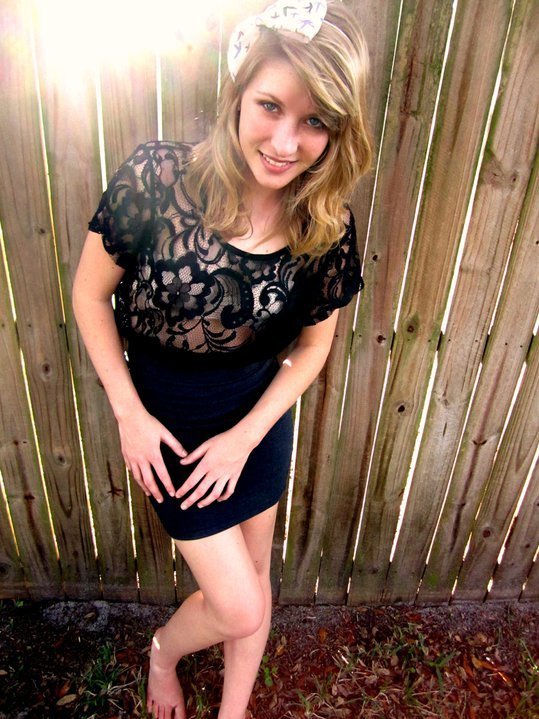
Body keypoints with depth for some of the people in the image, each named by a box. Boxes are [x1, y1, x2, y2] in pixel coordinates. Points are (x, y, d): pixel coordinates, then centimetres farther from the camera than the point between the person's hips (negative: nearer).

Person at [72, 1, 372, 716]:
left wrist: (244, 437, -9)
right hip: (167, 414, -3)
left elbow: (313, 345, -3)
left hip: (259, 415, 4)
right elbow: (90, 293, -11)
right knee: (241, 607, 6)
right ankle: (163, 648, 46)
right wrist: (129, 413, -13)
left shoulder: (327, 226, -14)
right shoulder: (156, 178, -24)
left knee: (254, 575, 22)